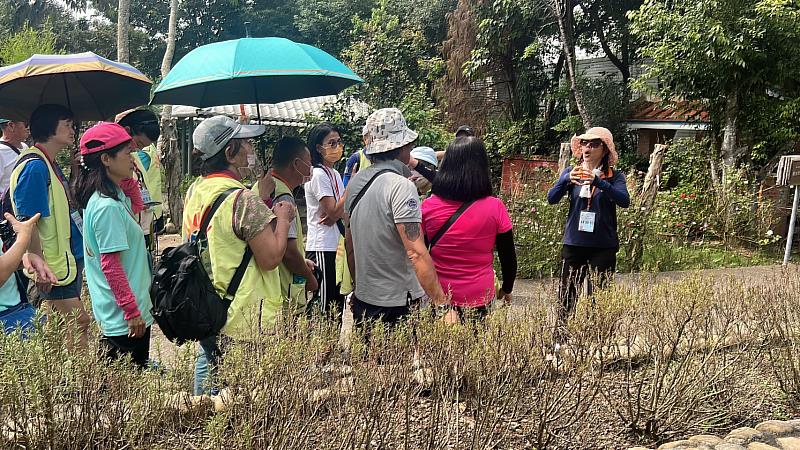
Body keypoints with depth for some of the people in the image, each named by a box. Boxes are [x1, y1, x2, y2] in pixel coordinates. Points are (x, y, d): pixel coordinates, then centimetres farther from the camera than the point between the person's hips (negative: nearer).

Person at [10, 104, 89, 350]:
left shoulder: (50, 164, 12)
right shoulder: (34, 166, -18)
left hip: (69, 259, 10)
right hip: (54, 267, -10)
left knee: (76, 322, 14)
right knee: (78, 322, -4)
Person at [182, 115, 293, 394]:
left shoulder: (194, 191, 6)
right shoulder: (243, 199, -21)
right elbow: (271, 258, -19)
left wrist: (260, 201, 15)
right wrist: (283, 218, -6)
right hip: (243, 318, -8)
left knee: (207, 366, 20)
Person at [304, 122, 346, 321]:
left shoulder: (334, 174, 15)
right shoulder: (318, 175, -12)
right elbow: (333, 213, -16)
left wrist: (335, 216, -10)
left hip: (336, 246, 9)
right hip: (322, 249, -9)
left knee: (339, 303, 11)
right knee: (326, 306, -4)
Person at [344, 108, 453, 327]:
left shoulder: (356, 181, 5)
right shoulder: (401, 186, -17)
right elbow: (416, 253, -24)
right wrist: (443, 305, -22)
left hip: (363, 301, 7)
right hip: (398, 305, -7)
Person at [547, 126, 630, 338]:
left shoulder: (614, 176, 0)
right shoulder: (571, 172, 6)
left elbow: (624, 201, -18)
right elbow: (552, 198, -7)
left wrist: (597, 181, -31)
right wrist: (567, 180, -26)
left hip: (604, 246, -1)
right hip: (574, 243, 2)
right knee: (567, 294, 2)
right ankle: (560, 333, 11)